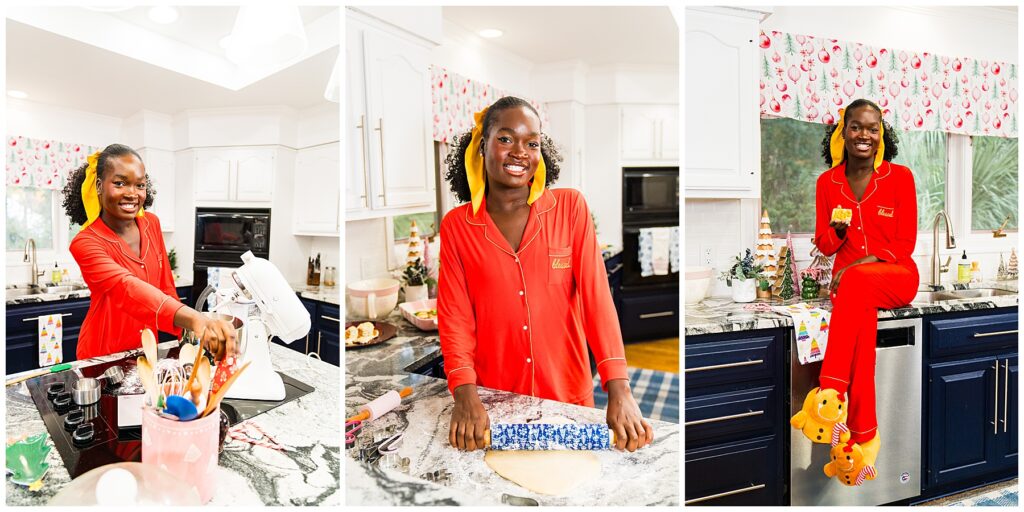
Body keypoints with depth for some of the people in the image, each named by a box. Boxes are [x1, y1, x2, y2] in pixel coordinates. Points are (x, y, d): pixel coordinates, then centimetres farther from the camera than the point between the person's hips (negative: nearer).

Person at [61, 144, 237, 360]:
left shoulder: (151, 224, -5)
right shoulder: (85, 244, -23)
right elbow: (127, 289, -41)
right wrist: (194, 319, -57)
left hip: (147, 349, 5)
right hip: (103, 356, -5)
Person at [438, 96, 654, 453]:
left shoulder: (570, 207, -5)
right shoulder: (456, 226, -4)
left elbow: (596, 293, -12)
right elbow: (455, 317, -6)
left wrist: (619, 391, -21)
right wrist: (466, 397, -21)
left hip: (568, 394, 0)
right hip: (492, 400, 0)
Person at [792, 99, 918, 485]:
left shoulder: (900, 177, 1)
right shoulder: (827, 182, 7)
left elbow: (905, 243, -1)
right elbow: (825, 245, 10)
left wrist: (863, 263, -16)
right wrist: (838, 231, -14)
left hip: (896, 276, -2)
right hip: (847, 279, 2)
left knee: (856, 283, -38)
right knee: (862, 316, -33)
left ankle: (830, 391, -41)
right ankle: (865, 433, -34)